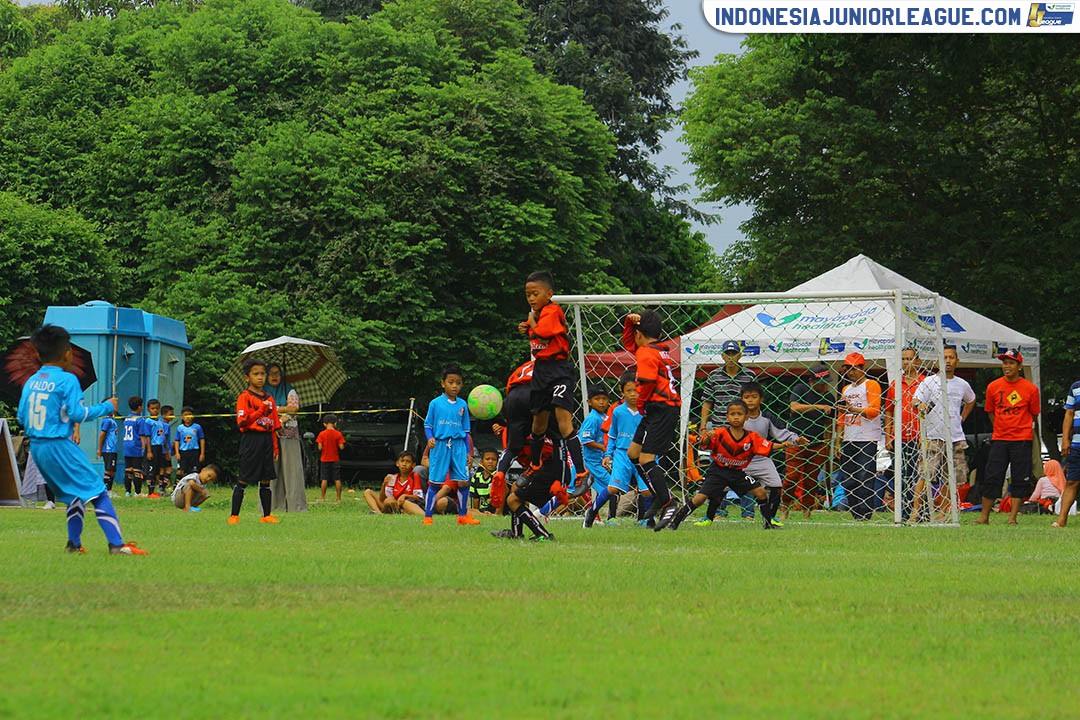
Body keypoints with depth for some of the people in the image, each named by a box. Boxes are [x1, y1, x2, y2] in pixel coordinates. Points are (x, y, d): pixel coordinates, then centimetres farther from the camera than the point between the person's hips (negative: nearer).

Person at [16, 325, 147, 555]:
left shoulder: (31, 382, 9)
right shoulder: (67, 380, -11)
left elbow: (22, 416, 11)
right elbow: (78, 414, -15)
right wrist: (107, 407, -2)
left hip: (36, 447, 8)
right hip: (60, 446, -7)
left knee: (74, 494, 22)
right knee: (98, 491, -5)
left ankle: (74, 544, 18)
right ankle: (116, 544, -14)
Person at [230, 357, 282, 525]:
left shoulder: (269, 398, 14)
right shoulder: (244, 397, -4)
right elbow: (242, 422, -15)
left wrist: (275, 448, 12)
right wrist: (261, 410, -22)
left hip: (267, 440, 6)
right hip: (251, 440, -6)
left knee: (266, 480, 7)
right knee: (243, 480, -3)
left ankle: (266, 515, 12)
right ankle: (234, 516, 1)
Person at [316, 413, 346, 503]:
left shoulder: (322, 434, -7)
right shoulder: (338, 434, -5)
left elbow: (320, 448, -10)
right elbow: (341, 447, -8)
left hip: (325, 459, -1)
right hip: (335, 460, 1)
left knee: (324, 479, 4)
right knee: (337, 479, 4)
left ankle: (322, 498, 5)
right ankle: (338, 498, 4)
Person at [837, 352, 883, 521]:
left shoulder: (871, 385, 0)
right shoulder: (846, 389, 22)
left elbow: (874, 411, -12)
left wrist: (853, 410, -24)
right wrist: (839, 442, 16)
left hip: (867, 440, -7)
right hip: (848, 441, 7)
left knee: (864, 478, -12)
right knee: (849, 481, 4)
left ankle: (865, 514, -13)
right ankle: (855, 515, 7)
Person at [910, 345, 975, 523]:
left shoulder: (962, 384, 12)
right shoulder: (929, 382, -1)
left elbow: (971, 401, 33)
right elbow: (915, 401, -12)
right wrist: (920, 405, -35)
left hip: (956, 438, 5)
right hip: (934, 437, -5)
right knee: (926, 475, -14)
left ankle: (943, 513, 13)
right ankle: (915, 511, -14)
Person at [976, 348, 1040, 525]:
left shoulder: (1030, 389, -3)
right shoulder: (993, 387, 3)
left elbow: (1034, 415, 8)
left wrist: (1020, 428, 9)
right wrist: (1001, 428, 12)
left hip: (1022, 440, -1)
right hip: (999, 439, 1)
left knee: (1020, 480, -1)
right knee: (992, 477, -2)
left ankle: (1012, 518, 6)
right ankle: (984, 517, 5)